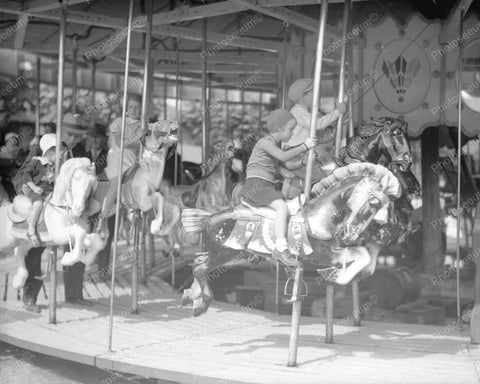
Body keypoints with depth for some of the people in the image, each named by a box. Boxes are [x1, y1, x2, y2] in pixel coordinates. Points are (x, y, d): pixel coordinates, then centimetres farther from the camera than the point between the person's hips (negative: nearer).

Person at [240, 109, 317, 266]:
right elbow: (283, 157, -25)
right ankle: (281, 248, -32)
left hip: (269, 187, 10)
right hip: (256, 184, -10)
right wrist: (304, 146, -19)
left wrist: (303, 161, 6)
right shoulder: (265, 142, -10)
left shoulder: (276, 144, 21)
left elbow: (286, 165, 22)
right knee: (282, 207, -29)